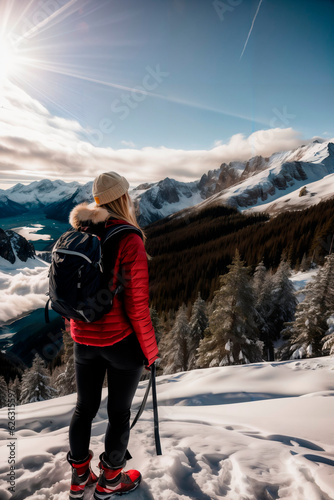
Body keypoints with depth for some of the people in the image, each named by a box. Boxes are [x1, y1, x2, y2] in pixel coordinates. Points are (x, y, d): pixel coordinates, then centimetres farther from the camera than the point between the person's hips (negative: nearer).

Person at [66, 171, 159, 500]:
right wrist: (149, 350, -6)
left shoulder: (79, 236, -2)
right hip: (121, 341, -5)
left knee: (85, 408, 23)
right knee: (119, 412, 17)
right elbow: (137, 305, -19)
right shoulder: (129, 240, -20)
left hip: (83, 340, 6)